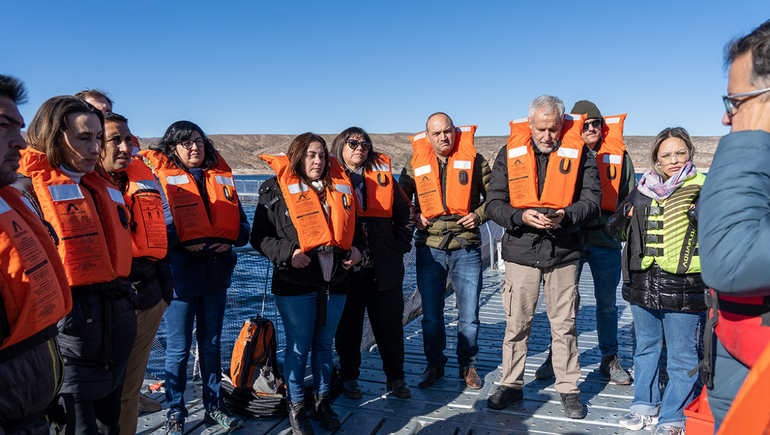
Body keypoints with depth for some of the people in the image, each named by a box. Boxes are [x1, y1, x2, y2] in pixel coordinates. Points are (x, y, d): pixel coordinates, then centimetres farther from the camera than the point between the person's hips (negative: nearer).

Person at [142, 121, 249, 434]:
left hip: (216, 273, 5)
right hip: (180, 275, -4)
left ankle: (214, 407, 31)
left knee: (212, 344, 17)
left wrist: (231, 239, -7)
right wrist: (182, 242, -22)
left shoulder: (221, 177, 9)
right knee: (179, 349, 7)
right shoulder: (159, 178, -5)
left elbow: (241, 220, 12)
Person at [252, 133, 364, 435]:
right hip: (295, 285, -4)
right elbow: (261, 236, -5)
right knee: (298, 347, 5)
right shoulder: (276, 190, -5)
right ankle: (295, 406, 25)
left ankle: (322, 401, 33)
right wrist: (287, 253, -19)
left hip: (335, 283, 4)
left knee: (324, 344, 16)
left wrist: (357, 249, 2)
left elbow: (353, 227, 20)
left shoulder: (341, 188, 10)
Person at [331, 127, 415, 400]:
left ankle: (395, 377, 22)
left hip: (384, 267, 2)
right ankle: (349, 377, 26)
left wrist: (400, 245, 7)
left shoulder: (382, 176, 10)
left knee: (390, 322, 8)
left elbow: (406, 213, 16)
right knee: (348, 324, 9)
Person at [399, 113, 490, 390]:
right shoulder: (415, 164, 3)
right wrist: (414, 216, -2)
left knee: (469, 314, 6)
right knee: (431, 315, 9)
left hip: (466, 247, 0)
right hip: (429, 248, 1)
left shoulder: (474, 160, 1)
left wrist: (479, 215, -6)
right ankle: (434, 365, 28)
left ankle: (467, 366, 27)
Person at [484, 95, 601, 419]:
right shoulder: (510, 153, 2)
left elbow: (592, 200, -1)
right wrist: (521, 216, -19)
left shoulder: (579, 153, 0)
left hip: (563, 252, 0)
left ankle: (569, 389, 25)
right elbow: (494, 204, 0)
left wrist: (565, 216, -20)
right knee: (516, 323, 8)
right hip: (521, 251, 1)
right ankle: (511, 385, 25)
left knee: (564, 325, 9)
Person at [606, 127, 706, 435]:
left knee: (681, 356, 5)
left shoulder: (702, 188, -2)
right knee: (645, 347, 18)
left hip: (683, 287, -4)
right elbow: (615, 230, 15)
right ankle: (645, 406, 34)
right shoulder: (642, 190, 9)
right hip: (643, 285, 5)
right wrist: (623, 219, -6)